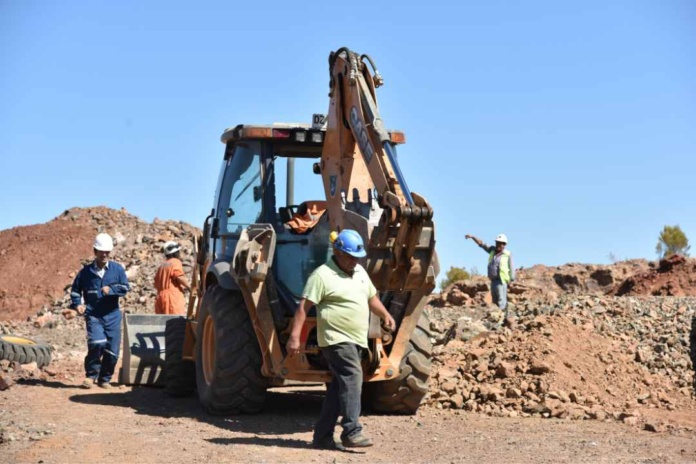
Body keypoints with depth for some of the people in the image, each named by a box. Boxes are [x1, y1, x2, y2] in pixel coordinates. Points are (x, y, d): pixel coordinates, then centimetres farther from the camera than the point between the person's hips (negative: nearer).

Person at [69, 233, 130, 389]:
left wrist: (111, 289, -17)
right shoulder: (86, 271, 5)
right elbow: (75, 289, 15)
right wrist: (77, 304, -1)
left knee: (112, 350, 3)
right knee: (97, 343, -23)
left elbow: (125, 287, -1)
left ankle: (105, 379, 22)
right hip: (93, 316, -2)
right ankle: (91, 375, -5)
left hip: (112, 315, 2)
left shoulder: (117, 269, 4)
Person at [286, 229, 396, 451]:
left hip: (356, 340, 8)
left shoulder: (360, 272, 16)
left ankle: (322, 436, 15)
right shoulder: (323, 275, -10)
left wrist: (385, 315, 8)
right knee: (352, 378, -21)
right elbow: (303, 306, -14)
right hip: (337, 339, -8)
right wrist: (294, 336, -21)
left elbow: (372, 297, 27)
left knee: (339, 386, 9)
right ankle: (351, 432, -21)